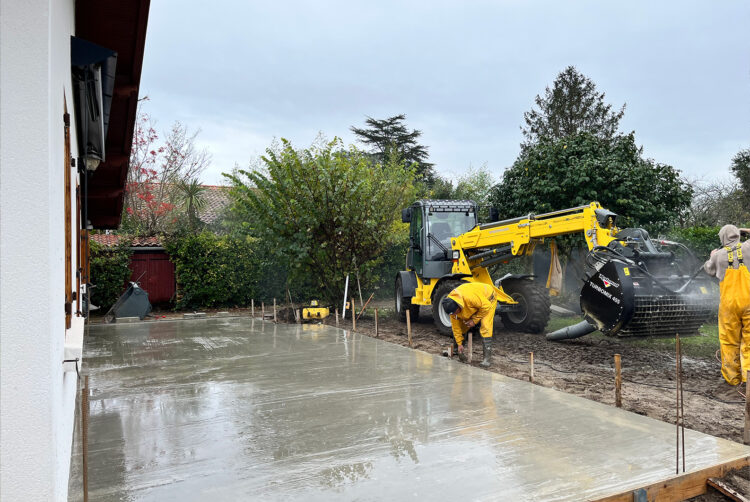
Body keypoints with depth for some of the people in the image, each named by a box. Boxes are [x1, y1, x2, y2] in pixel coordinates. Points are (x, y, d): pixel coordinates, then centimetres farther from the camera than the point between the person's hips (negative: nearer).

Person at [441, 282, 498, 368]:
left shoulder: (470, 297, -44)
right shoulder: (451, 305, -21)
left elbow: (486, 306, -30)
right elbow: (455, 325, -10)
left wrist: (474, 320, -24)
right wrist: (459, 343, -6)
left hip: (487, 299, -6)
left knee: (485, 328, -22)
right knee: (461, 325, 2)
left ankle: (487, 357, -16)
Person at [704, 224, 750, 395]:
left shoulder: (719, 254, 0)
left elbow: (709, 270, 18)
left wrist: (712, 257, 37)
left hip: (729, 303, 0)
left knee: (729, 342, 8)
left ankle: (732, 378, 15)